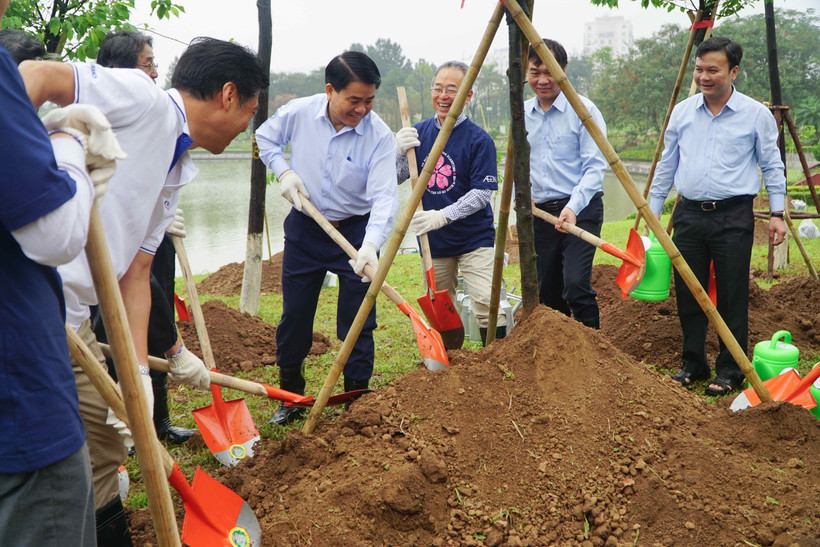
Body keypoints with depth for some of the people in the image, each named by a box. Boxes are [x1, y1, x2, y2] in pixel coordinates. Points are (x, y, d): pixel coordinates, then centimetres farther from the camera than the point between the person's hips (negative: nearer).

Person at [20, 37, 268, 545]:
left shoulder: (176, 177, 18)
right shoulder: (141, 97, -7)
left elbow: (133, 275, 16)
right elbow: (36, 76, -18)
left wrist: (139, 374, 10)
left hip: (73, 314, 10)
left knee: (105, 439, 20)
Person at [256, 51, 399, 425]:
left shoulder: (379, 136, -18)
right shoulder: (298, 112, -10)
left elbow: (384, 196, -26)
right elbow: (265, 138, 11)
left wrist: (371, 244, -42)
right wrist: (284, 171, -7)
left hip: (355, 231, -2)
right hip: (304, 228, 2)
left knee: (357, 323, 1)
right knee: (294, 317, 10)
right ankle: (290, 395, 29)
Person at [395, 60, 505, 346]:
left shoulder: (478, 139, -10)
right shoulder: (419, 133, 4)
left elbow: (482, 193, -14)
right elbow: (395, 179, 6)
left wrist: (442, 216, -25)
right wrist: (400, 151, -14)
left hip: (473, 239, -4)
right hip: (432, 242, 4)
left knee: (487, 305, -15)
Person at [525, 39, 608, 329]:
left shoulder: (583, 110, -4)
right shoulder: (521, 114, 11)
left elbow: (595, 166, -10)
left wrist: (573, 207, -23)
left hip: (581, 210, -5)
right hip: (540, 213, 5)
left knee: (576, 286, -20)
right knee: (548, 294, 9)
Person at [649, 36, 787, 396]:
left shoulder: (756, 114, 0)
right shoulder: (681, 112, 8)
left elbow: (772, 166, 6)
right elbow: (667, 165, 16)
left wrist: (777, 213, 0)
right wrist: (652, 210, 15)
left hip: (733, 217, -3)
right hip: (689, 214, 3)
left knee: (732, 297, 1)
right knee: (687, 294, 8)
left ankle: (730, 370, 13)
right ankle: (693, 365, 21)